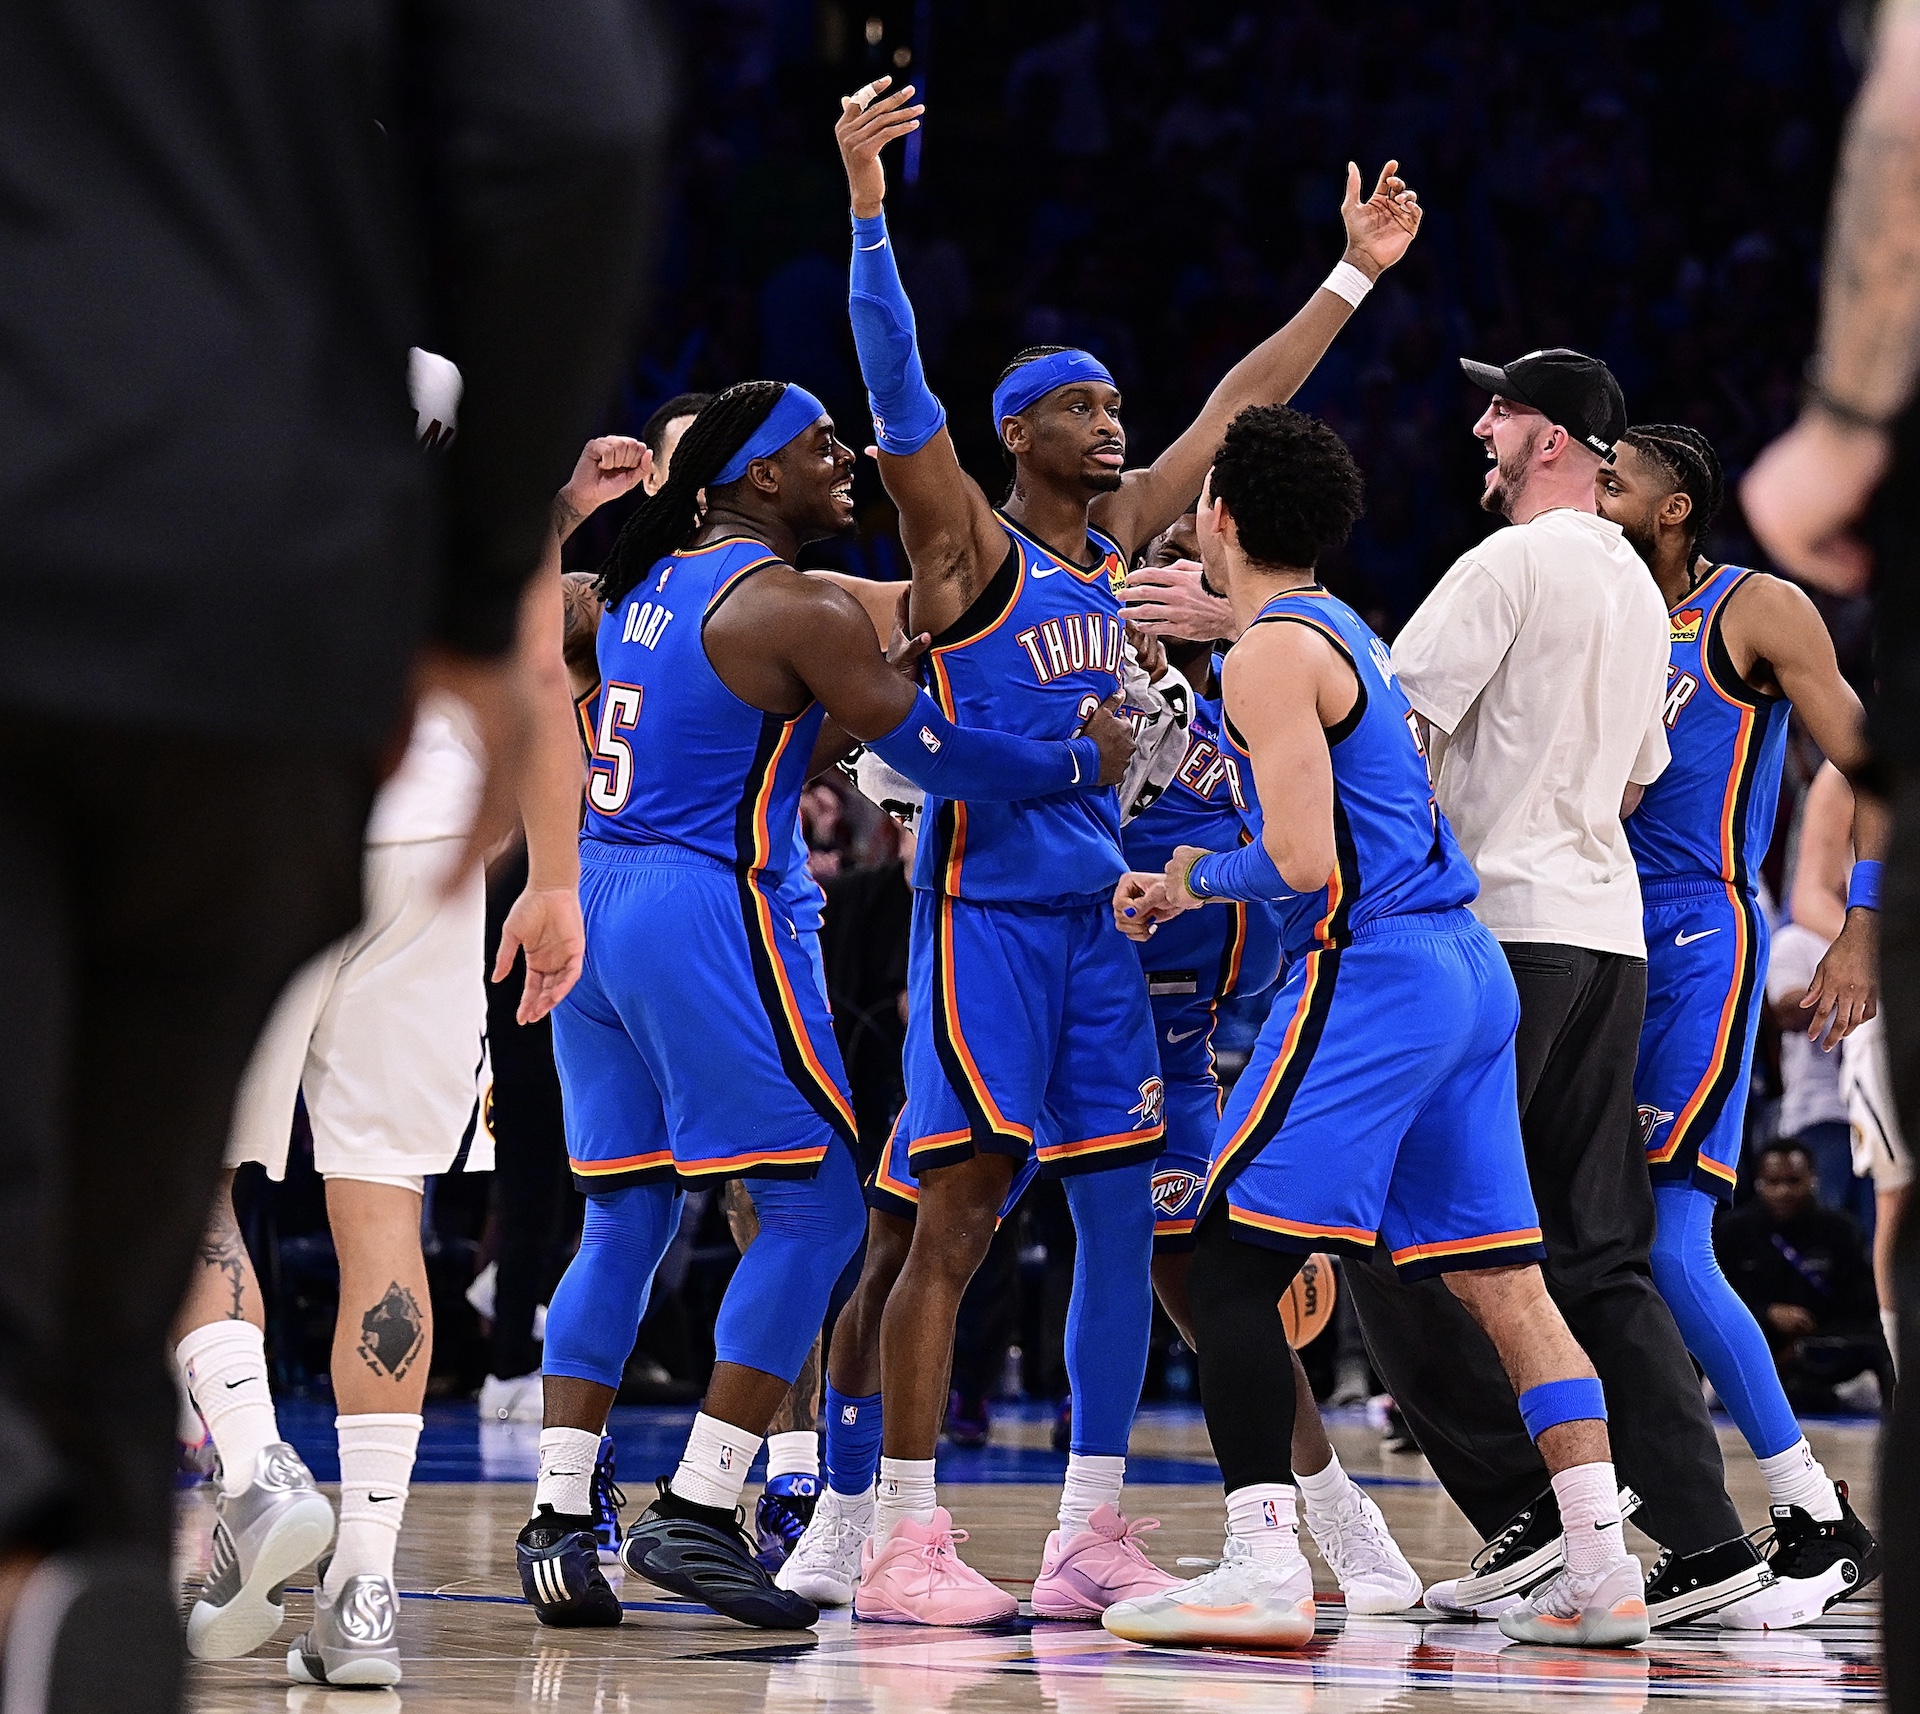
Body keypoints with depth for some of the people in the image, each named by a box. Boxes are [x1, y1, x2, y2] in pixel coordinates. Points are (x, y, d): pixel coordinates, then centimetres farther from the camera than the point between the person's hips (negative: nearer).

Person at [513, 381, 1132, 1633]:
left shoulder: (652, 581, 14)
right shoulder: (801, 610, -10)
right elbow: (937, 758, -8)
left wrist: (823, 734, 26)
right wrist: (1084, 762, 6)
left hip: (592, 902, 9)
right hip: (702, 910, -9)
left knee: (626, 1216, 12)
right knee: (815, 1205, -1)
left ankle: (560, 1520, 6)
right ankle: (698, 1515, -6)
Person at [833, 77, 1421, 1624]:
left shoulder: (1123, 539, 14)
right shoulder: (966, 542, -5)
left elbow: (1237, 407, 21)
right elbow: (896, 382, -18)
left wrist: (1354, 277, 23)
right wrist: (869, 210, -29)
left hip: (1102, 914, 7)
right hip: (985, 905, -7)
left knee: (1124, 1218, 6)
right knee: (961, 1218, -9)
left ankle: (1091, 1527, 13)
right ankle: (905, 1543, -8)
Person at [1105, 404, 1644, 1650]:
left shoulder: (1272, 653, -9)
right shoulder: (1347, 634, 20)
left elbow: (1302, 862, -17)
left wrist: (1201, 876, 1)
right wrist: (1186, 890, 27)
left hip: (1370, 977, -9)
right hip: (1468, 971, 9)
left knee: (1232, 1262, -8)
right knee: (1503, 1278, 10)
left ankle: (1264, 1571, -16)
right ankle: (1603, 1571, 6)